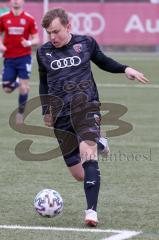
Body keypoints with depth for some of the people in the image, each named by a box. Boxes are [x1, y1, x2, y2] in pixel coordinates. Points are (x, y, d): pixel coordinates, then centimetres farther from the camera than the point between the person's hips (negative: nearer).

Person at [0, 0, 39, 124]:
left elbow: (36, 39, -1)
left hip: (24, 57, -2)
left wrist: (29, 43, -22)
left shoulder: (29, 19, -4)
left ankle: (20, 113, 14)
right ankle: (16, 83, 35)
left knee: (23, 87, -5)